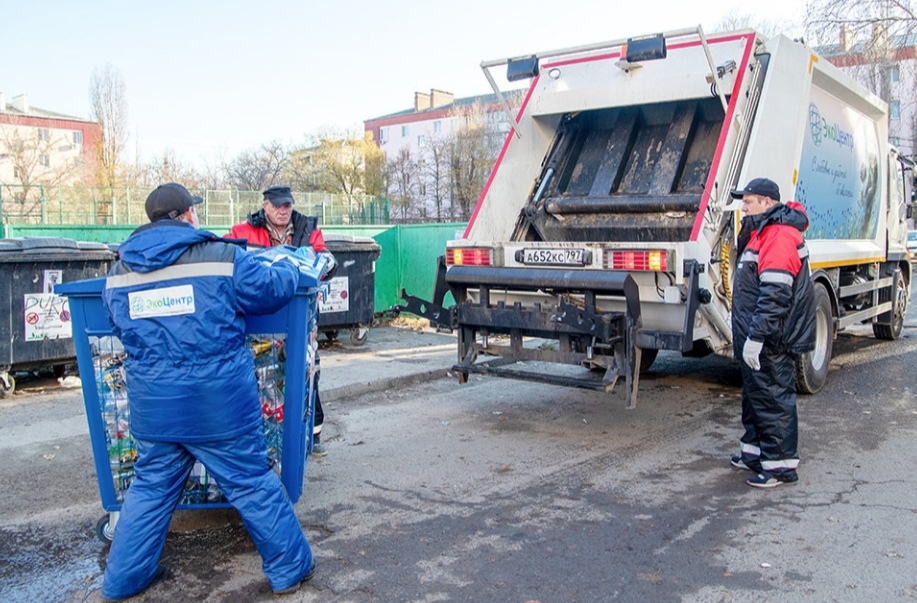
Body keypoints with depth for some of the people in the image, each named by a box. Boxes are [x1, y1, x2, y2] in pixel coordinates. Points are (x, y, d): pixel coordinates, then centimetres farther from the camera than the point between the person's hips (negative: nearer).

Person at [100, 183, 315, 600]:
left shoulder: (119, 269, 5)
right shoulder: (222, 257, -10)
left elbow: (119, 327, 18)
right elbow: (273, 290, 0)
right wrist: (289, 267, 22)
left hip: (151, 406, 4)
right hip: (219, 404, -4)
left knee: (151, 487, 21)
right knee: (253, 483, 9)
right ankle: (289, 569, 22)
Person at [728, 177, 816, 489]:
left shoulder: (779, 236, -19)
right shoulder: (764, 232, 16)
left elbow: (775, 295, -26)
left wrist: (755, 337, -26)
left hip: (771, 342, -11)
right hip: (757, 337, 11)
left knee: (773, 399, -3)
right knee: (755, 394, 18)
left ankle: (781, 464, 7)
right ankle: (755, 449, 31)